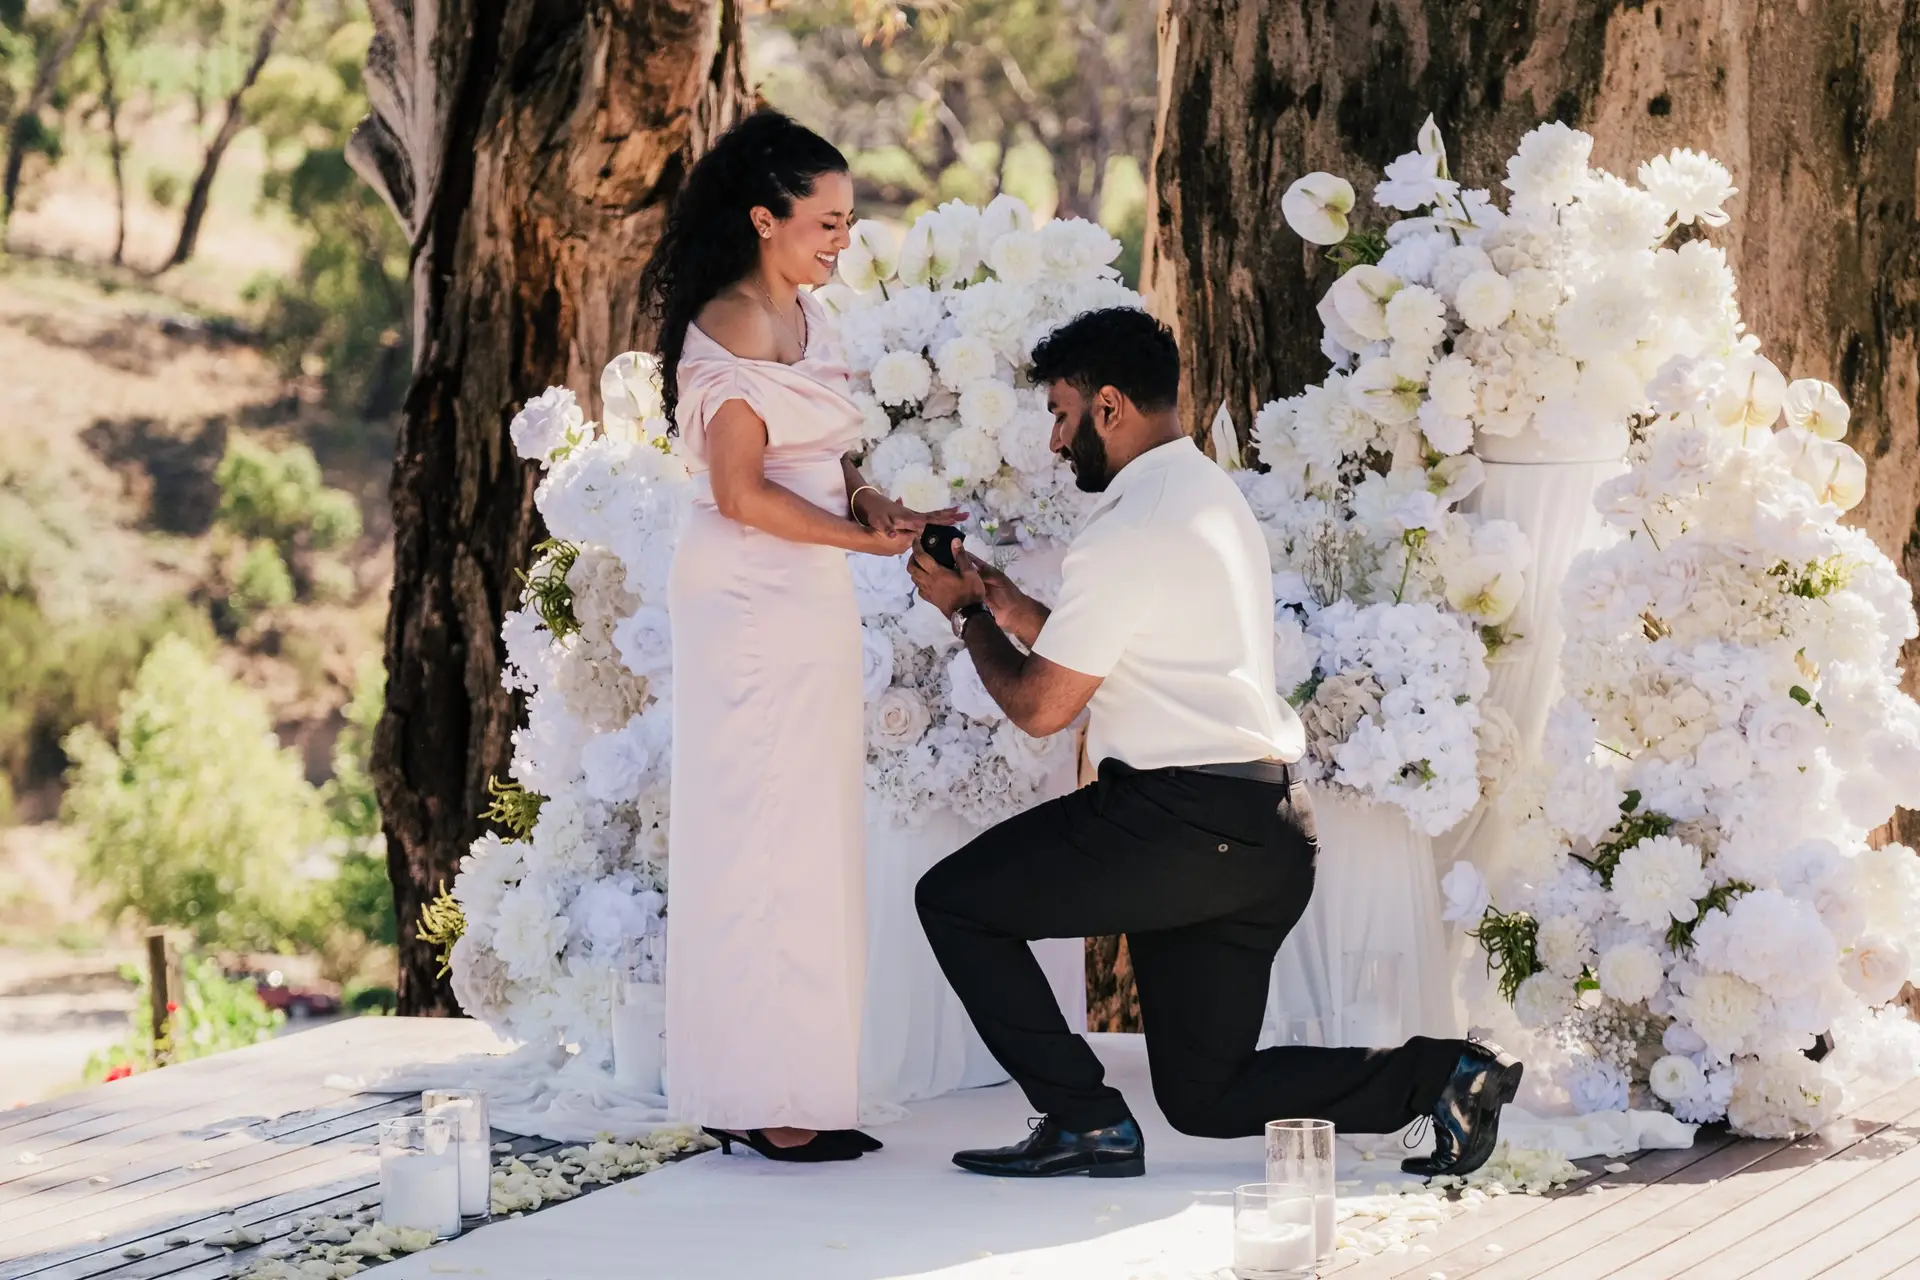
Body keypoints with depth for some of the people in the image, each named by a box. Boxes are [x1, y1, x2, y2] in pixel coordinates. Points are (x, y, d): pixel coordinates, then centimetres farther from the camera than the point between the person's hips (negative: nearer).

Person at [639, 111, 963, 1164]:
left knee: (804, 847, 10)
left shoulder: (804, 318, 14)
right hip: (751, 602, -9)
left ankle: (785, 1087, 14)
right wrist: (864, 537, -12)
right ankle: (764, 1101, -2)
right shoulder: (730, 330, -15)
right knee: (762, 841, -6)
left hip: (806, 604, 9)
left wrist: (867, 497, 4)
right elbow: (741, 493, -19)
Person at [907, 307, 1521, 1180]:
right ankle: (1440, 1074, 0)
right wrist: (1003, 602, 18)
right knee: (1207, 1097, 14)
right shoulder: (1211, 496, 19)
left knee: (954, 901, 2)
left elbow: (1040, 706, -10)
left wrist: (969, 615, 6)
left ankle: (1083, 1119, -1)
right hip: (1269, 838, 10)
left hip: (1180, 820, -10)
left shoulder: (1131, 533, -13)